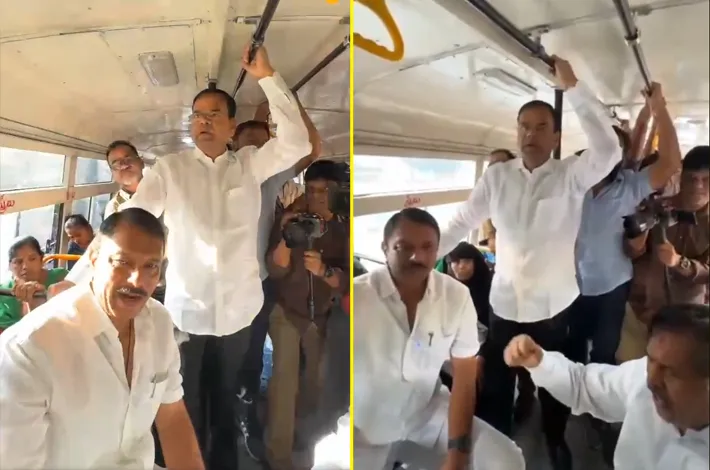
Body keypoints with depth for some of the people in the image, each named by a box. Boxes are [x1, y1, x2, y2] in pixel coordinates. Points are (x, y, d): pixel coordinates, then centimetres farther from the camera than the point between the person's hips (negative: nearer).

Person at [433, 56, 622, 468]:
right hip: (505, 302, 2)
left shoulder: (572, 176, -9)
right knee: (496, 384, 17)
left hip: (554, 305, -1)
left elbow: (609, 149, -27)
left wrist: (573, 87, -27)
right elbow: (461, 223, 2)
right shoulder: (496, 176, -3)